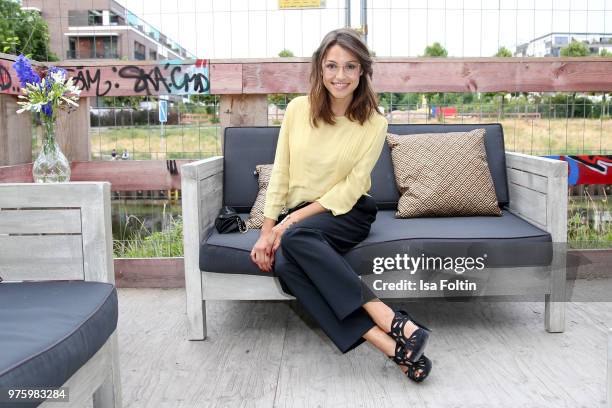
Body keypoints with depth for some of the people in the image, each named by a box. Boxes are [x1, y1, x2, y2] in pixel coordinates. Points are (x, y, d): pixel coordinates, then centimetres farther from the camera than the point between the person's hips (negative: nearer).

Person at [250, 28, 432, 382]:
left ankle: (394, 326, -34)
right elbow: (280, 173, 2)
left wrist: (291, 221, -17)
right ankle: (391, 343, -34)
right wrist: (267, 230, -7)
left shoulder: (374, 123, -6)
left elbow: (350, 189, -10)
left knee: (297, 237, -36)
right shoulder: (298, 109, 0)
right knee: (283, 264, -31)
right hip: (297, 218, 3)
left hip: (348, 213, -3)